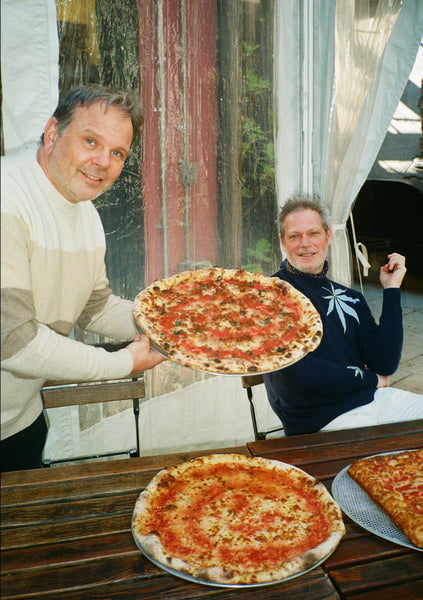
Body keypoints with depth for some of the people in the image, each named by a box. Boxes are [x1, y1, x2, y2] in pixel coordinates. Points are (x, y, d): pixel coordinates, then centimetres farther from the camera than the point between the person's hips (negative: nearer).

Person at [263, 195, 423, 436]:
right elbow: (301, 374, -17)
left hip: (374, 399, 7)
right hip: (320, 419, -6)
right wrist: (370, 379, -4)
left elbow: (385, 364, 1)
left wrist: (392, 290, 2)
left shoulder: (351, 298, 12)